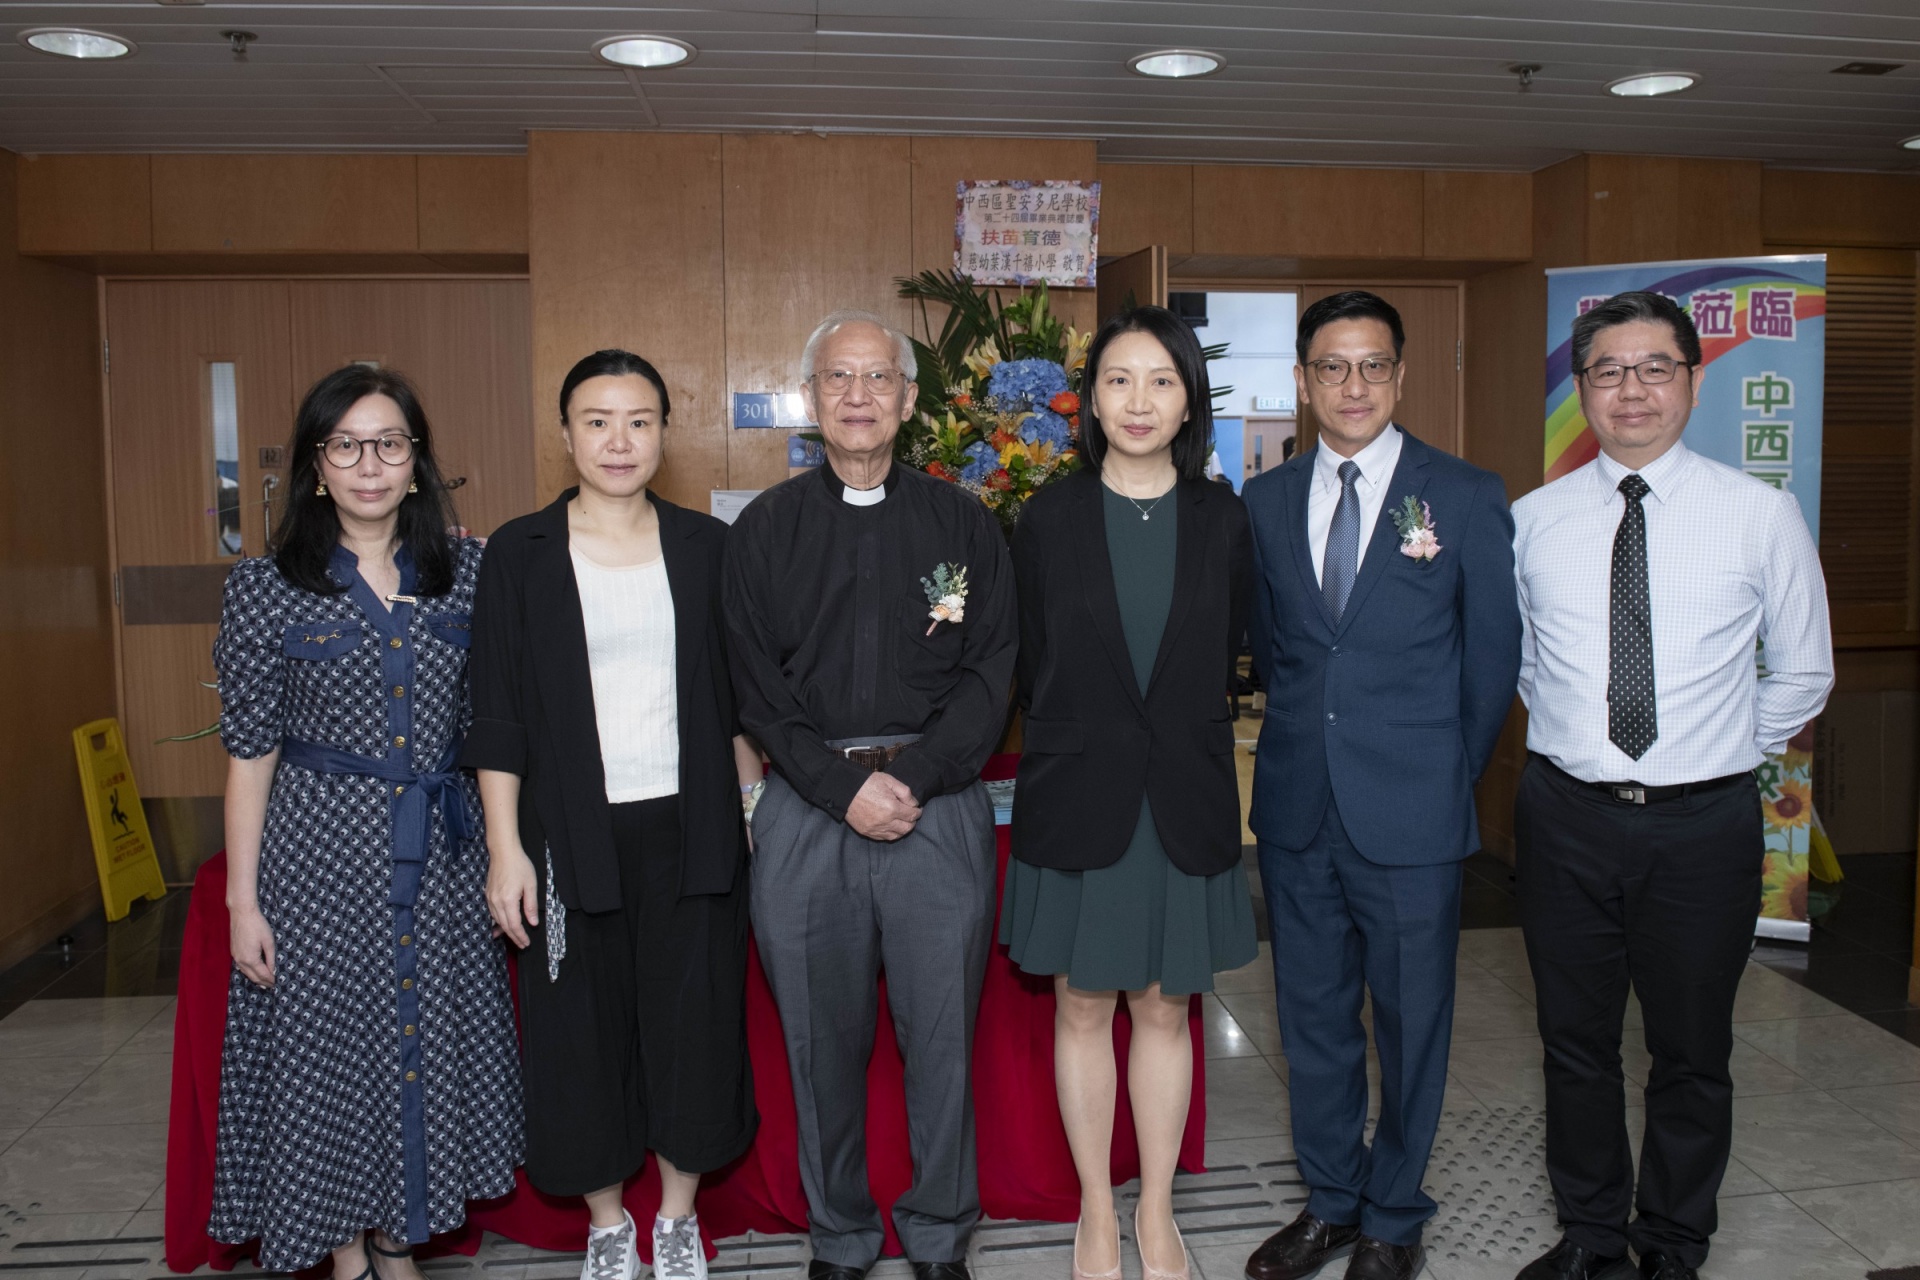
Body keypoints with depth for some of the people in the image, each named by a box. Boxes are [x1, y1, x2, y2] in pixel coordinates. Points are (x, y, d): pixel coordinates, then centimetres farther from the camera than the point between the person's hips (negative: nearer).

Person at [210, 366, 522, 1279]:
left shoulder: (467, 571, 2)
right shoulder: (267, 587, -4)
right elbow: (251, 749, -2)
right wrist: (242, 899, -4)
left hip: (439, 853, 2)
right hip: (324, 852, -2)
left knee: (429, 1041, 11)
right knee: (331, 1046, 8)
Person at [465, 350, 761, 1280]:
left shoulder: (705, 546, 4)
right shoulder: (520, 553, -1)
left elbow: (736, 694, 9)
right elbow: (497, 715, -1)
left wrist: (755, 809, 5)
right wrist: (505, 846, -5)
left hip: (689, 828, 1)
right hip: (572, 835, -1)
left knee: (693, 1021, 8)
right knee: (584, 1028, 8)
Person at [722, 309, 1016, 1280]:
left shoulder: (962, 523, 7)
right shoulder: (764, 529, 7)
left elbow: (990, 672, 1)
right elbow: (756, 686, 1)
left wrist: (913, 780, -12)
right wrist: (844, 787, -10)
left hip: (939, 807, 0)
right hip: (806, 812, 1)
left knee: (941, 1036, 6)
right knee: (823, 1043, 10)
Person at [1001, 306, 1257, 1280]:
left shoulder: (1221, 521, 0)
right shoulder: (1050, 518, -3)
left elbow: (1225, 662, 8)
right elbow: (1031, 669, 3)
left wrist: (1179, 739, 6)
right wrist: (1085, 740, 5)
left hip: (1184, 800, 1)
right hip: (1077, 799, -1)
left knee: (1164, 1010, 11)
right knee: (1082, 1009, 10)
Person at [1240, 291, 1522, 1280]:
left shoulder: (1467, 496, -4)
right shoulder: (1265, 501, 5)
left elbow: (1493, 657, 1)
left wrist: (1447, 777, 4)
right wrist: (1311, 738, 8)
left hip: (1411, 817, -3)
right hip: (1298, 809, 3)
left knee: (1410, 1021, 11)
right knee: (1312, 1015, 15)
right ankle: (1331, 1199, 34)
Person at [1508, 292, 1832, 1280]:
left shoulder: (1761, 515, -3)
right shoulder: (1534, 519, 1)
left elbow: (1803, 673, 7)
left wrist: (1721, 755, 7)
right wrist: (1575, 731, 9)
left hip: (1703, 823, -1)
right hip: (1565, 816, 2)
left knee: (1692, 1051, 12)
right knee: (1575, 1041, 14)